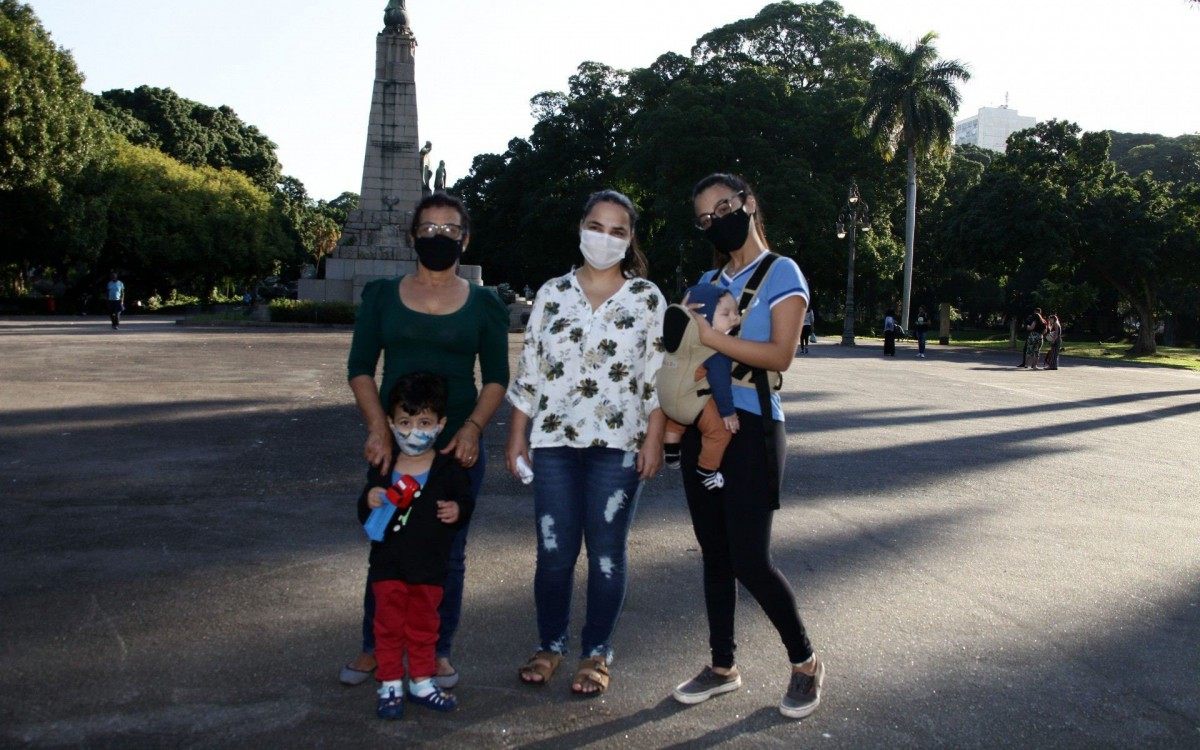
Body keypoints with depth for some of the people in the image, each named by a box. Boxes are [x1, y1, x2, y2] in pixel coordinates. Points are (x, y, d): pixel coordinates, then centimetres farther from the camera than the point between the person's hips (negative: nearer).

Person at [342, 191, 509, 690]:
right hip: (392, 443, 1)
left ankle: (438, 651, 22)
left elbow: (496, 378, 4)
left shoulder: (484, 304, 5)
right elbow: (360, 367, 3)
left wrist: (472, 428, -12)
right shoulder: (381, 295, 6)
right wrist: (378, 429, -11)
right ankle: (373, 648, 23)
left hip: (459, 446, 0)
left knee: (447, 553, 6)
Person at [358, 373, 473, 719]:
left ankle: (421, 682, 30)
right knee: (389, 626, 10)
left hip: (430, 567, 0)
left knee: (423, 626, 14)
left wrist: (457, 511, -20)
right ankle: (390, 685, 23)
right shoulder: (383, 468, -4)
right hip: (388, 564, 0)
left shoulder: (449, 469, -8)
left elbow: (465, 501, 2)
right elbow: (365, 516, 2)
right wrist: (369, 502, -21)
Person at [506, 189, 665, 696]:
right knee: (554, 551, 4)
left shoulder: (647, 298, 2)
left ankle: (597, 654, 21)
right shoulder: (552, 293, 7)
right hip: (555, 441, 2)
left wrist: (654, 439, -6)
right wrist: (517, 435, 4)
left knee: (607, 554, 5)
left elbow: (658, 375, 0)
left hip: (618, 444, -1)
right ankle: (550, 644, 24)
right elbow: (529, 370, 8)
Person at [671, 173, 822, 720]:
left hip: (751, 428, -6)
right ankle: (722, 667, 25)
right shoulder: (708, 281, 14)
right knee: (714, 556, 11)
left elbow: (781, 355, -17)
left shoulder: (781, 273, -5)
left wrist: (711, 337, -23)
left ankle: (805, 663, 15)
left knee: (750, 561, -7)